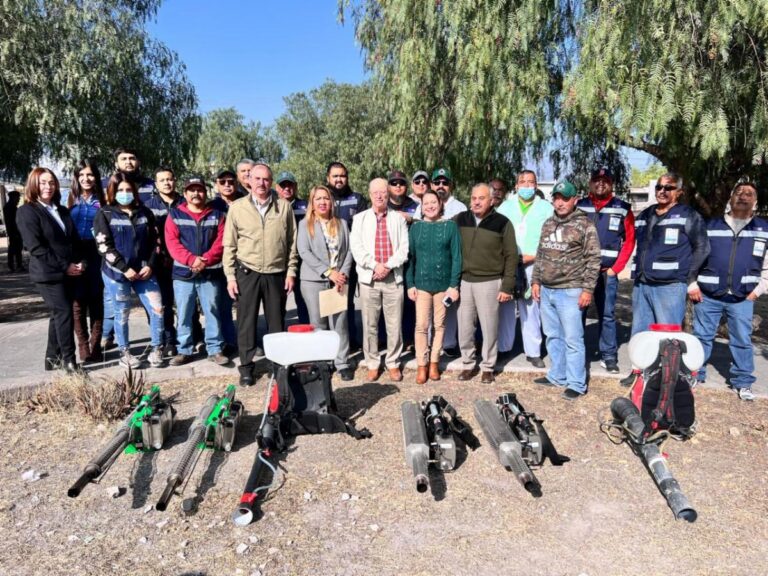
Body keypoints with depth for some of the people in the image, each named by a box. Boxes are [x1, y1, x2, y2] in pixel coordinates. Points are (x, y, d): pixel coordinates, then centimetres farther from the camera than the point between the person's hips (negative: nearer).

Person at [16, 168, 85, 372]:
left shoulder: (62, 210, 16)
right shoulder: (27, 211, -6)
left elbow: (75, 239, 15)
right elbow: (36, 247, -14)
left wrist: (80, 262, -3)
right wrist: (64, 266, -16)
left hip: (68, 272, 7)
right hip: (48, 274, -7)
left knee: (58, 314, 11)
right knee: (64, 313, -10)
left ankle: (53, 358, 21)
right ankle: (68, 360, -2)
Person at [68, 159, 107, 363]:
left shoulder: (101, 201, 7)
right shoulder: (70, 200, 7)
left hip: (96, 256, 0)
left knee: (96, 302, 3)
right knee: (78, 303, 0)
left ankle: (95, 347, 11)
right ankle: (83, 348, 6)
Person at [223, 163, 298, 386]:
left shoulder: (284, 207, 3)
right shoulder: (237, 208, 1)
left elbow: (292, 242, 5)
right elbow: (229, 245, 3)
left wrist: (291, 272, 1)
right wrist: (230, 276, -2)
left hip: (276, 274, 1)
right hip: (247, 273, 0)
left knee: (277, 322, 10)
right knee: (246, 322, 6)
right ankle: (246, 366, 19)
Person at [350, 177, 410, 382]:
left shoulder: (398, 219, 9)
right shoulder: (360, 219, 9)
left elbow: (404, 248, 1)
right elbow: (356, 248, -1)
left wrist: (388, 266, -12)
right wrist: (375, 265, -13)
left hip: (393, 277, 0)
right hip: (369, 278, 0)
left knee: (394, 325, 2)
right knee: (370, 325, 5)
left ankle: (393, 363, 16)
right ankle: (372, 364, 17)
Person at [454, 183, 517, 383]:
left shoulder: (502, 223, -5)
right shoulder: (460, 220, 4)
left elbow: (511, 256, -3)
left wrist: (507, 286, -6)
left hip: (489, 282, -3)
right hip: (464, 281, 3)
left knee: (489, 327, 5)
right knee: (465, 327, 9)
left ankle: (488, 367, 20)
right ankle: (467, 364, 25)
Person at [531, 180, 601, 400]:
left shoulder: (585, 225, -5)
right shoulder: (548, 224, 14)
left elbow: (593, 259, -8)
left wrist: (587, 289, -12)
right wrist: (535, 281, 13)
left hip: (570, 291, -6)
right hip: (546, 291, 6)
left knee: (572, 339, -2)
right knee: (553, 336, 15)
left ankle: (576, 384, 8)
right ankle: (557, 376, 27)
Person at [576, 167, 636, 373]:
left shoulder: (623, 209, 3)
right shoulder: (579, 206, 6)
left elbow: (629, 241, 3)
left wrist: (616, 268, -4)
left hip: (607, 271, -1)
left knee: (607, 315, 5)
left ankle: (609, 356, 14)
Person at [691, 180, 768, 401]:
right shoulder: (711, 225, 5)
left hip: (742, 298, 1)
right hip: (708, 295, 0)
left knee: (742, 341, 7)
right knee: (701, 337, 7)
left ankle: (743, 383, 20)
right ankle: (694, 375, 19)